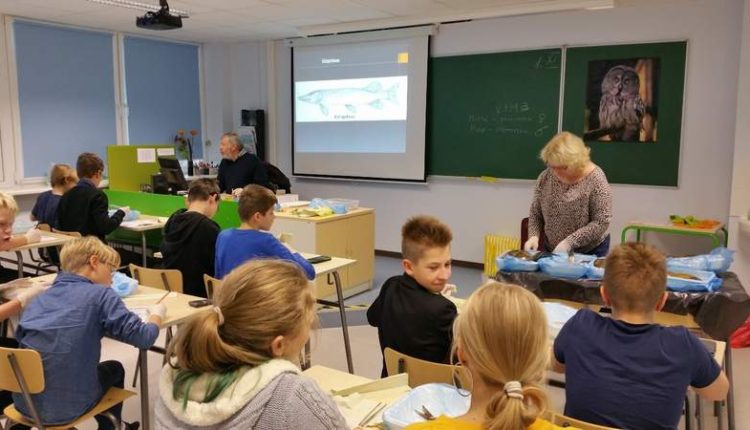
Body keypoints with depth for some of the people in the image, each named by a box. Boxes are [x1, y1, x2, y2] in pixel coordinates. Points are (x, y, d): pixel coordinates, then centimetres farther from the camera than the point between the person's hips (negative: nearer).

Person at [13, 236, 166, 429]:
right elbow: (143, 338, -12)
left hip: (24, 402, 5)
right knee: (114, 369, 27)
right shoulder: (100, 294, -8)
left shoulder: (41, 297, 9)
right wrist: (157, 314, 9)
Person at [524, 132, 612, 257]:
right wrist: (534, 235, -13)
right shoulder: (545, 177, -7)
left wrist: (570, 242, -26)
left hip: (590, 253, -3)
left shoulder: (595, 179, -18)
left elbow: (601, 222, -19)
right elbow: (535, 212, 3)